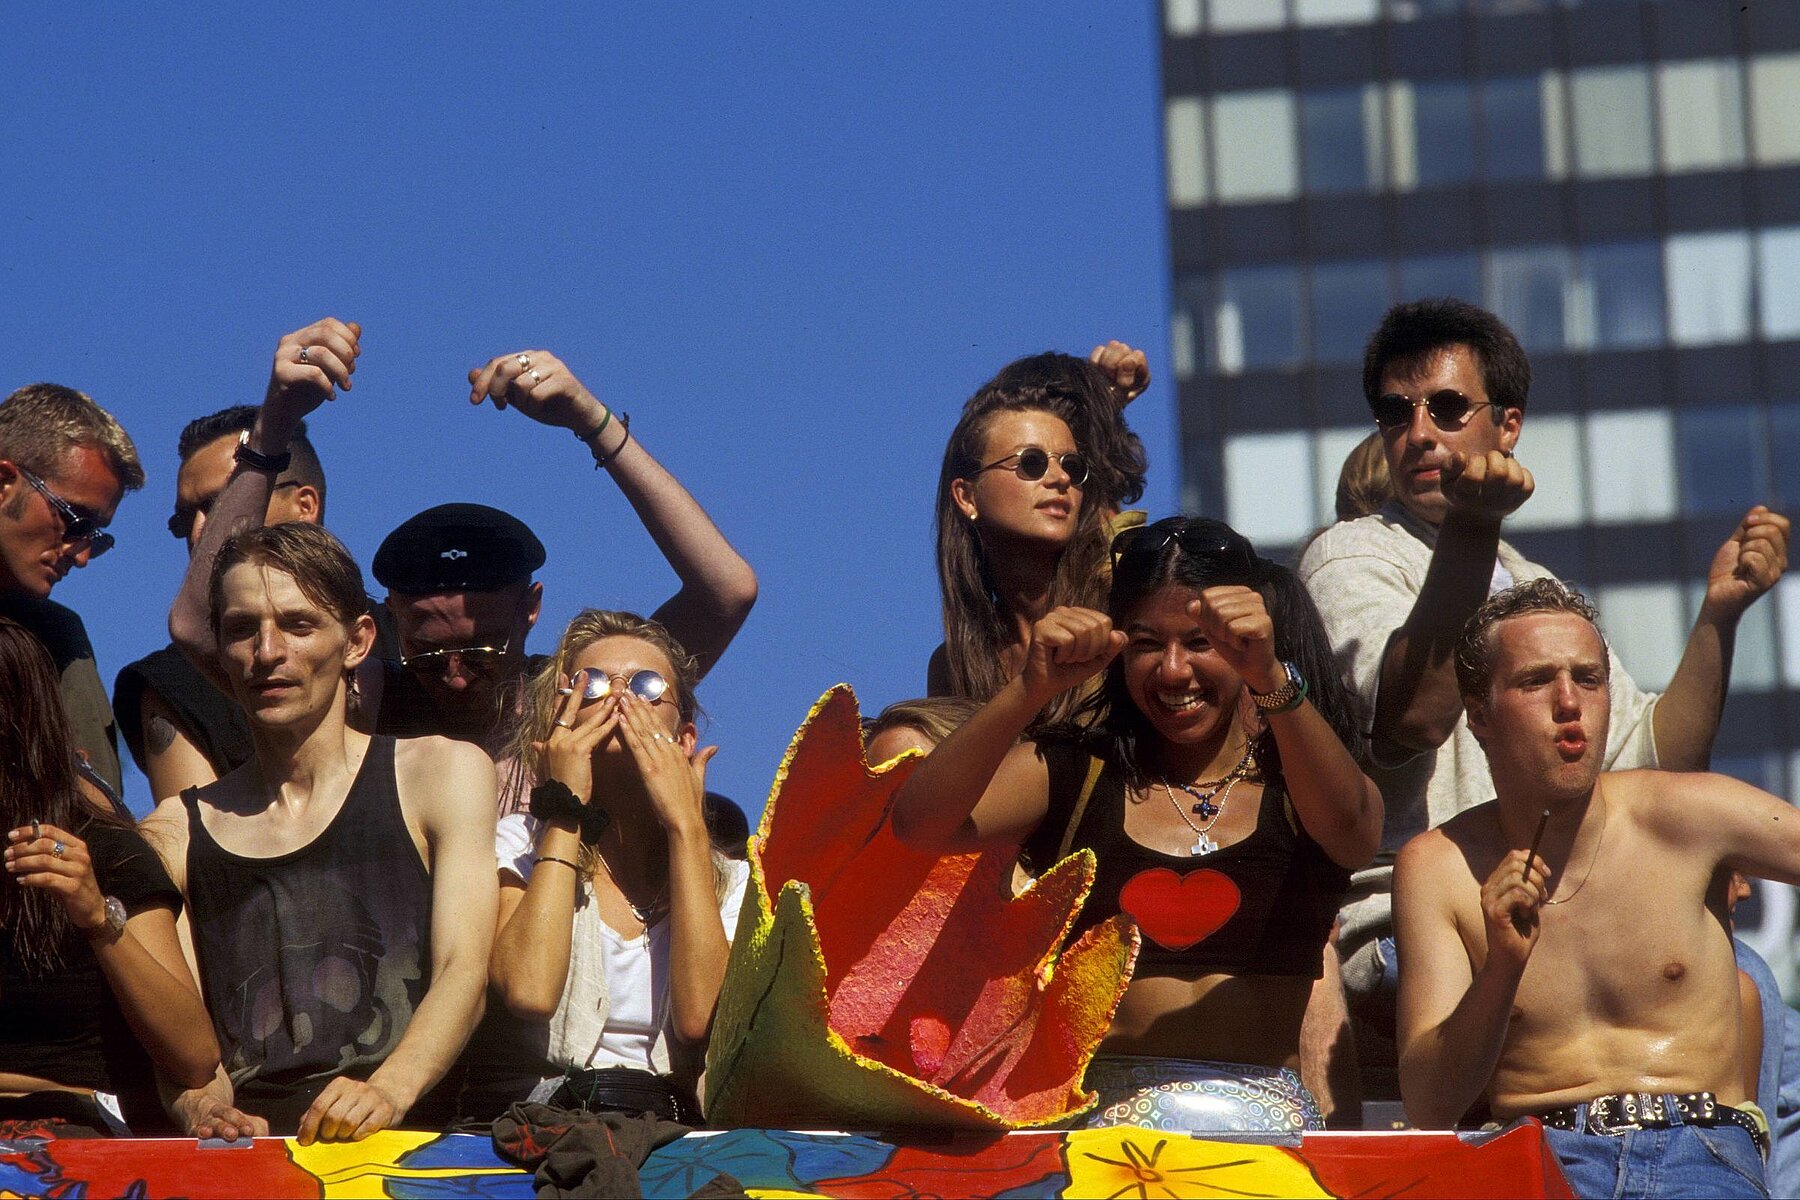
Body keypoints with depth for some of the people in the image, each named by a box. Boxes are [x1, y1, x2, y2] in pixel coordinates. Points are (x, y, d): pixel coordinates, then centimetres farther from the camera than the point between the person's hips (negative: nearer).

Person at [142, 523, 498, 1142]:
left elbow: (464, 972, -2)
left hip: (411, 1138, -2)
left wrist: (386, 1091, -23)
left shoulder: (443, 772, 13)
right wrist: (203, 1109, -17)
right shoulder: (175, 831, 19)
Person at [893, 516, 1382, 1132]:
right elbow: (915, 826, -2)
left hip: (1263, 1109, 0)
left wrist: (1272, 681, -28)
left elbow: (1351, 827, -11)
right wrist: (1028, 691, -16)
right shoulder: (1067, 774, 16)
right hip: (1095, 1110, 0)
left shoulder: (1296, 784, 14)